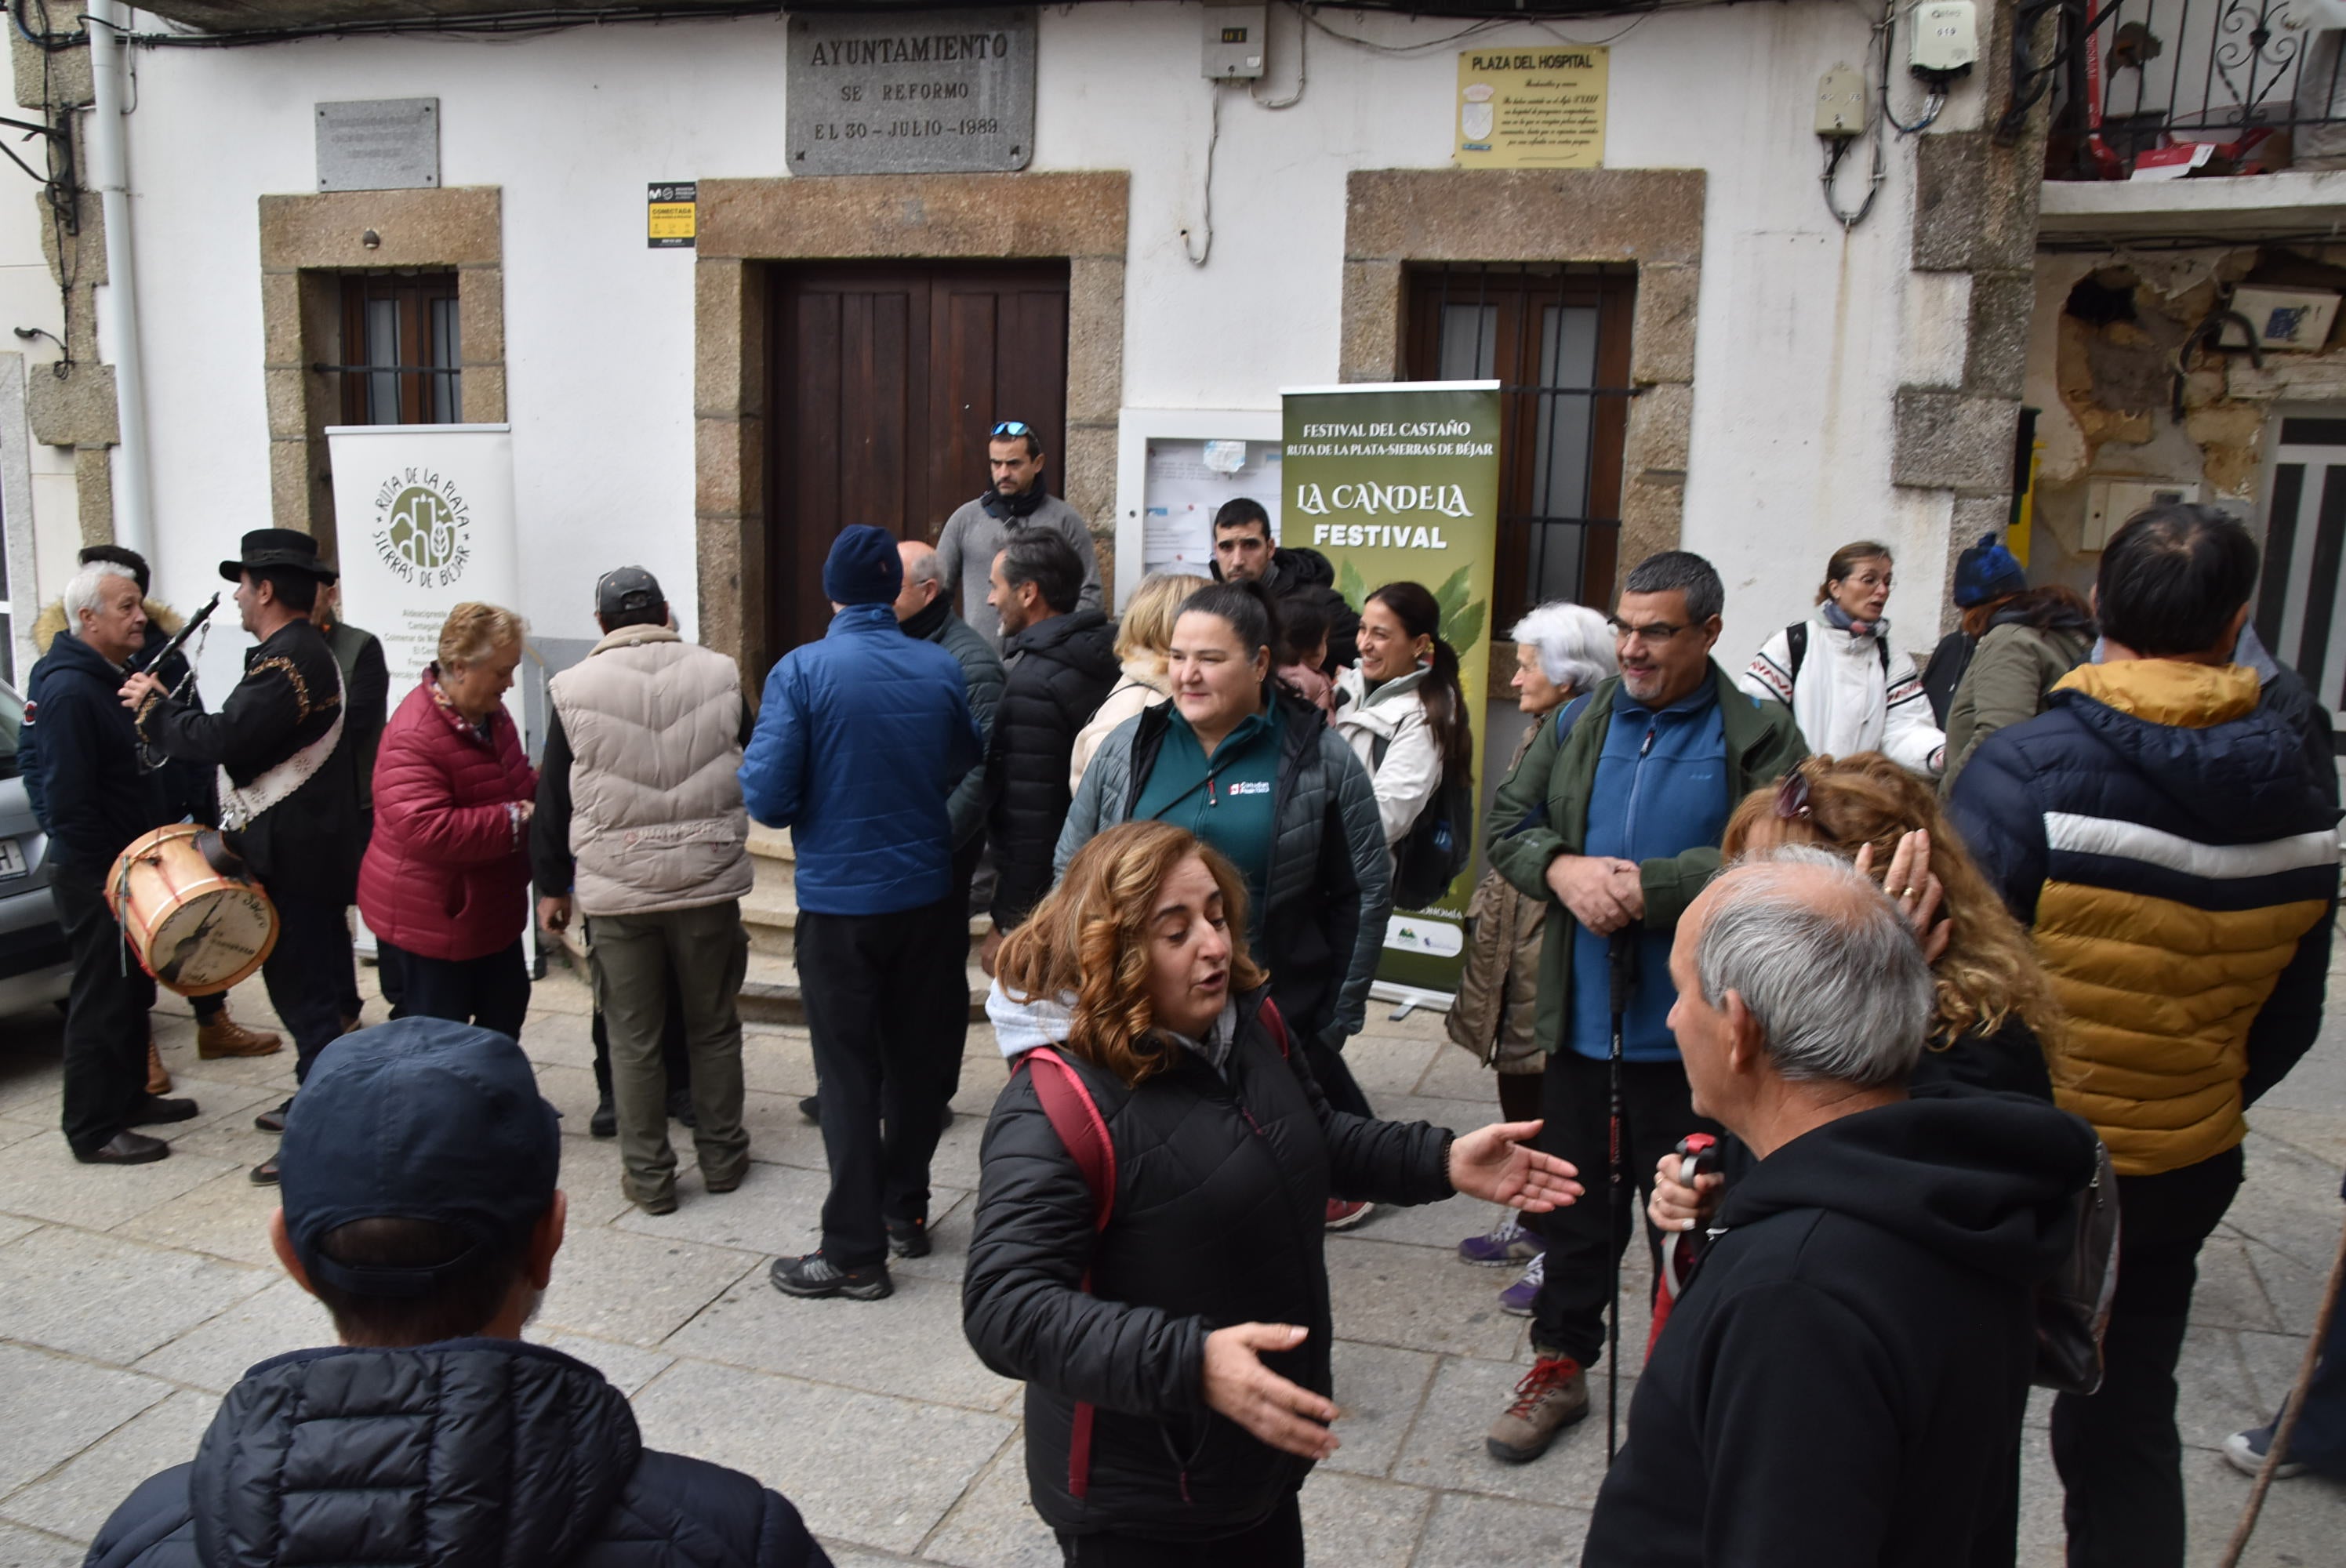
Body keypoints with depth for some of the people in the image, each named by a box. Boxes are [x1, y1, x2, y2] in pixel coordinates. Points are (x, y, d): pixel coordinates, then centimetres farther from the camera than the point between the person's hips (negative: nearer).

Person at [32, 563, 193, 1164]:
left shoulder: (116, 678, 11)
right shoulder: (70, 690, -20)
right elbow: (70, 800, -23)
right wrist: (112, 870, -20)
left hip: (128, 863, 10)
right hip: (94, 873, -10)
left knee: (132, 990, 18)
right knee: (102, 999, -2)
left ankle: (128, 1096, 31)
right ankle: (93, 1130, 7)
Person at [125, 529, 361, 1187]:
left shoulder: (289, 660, -19)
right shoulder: (303, 651, 15)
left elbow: (224, 739, -25)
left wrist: (154, 709, -11)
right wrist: (165, 708, 11)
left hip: (296, 855, -11)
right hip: (297, 848, 11)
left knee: (304, 992, -5)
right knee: (306, 981, 20)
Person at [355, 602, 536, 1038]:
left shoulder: (491, 715, 4)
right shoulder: (414, 736, -25)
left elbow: (511, 784, 22)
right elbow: (427, 831, -34)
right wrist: (517, 820, -29)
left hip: (493, 911, 9)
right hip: (428, 921, -9)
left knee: (506, 1011, 19)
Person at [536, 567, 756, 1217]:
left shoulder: (575, 689, -4)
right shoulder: (719, 675, -1)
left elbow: (554, 799, 2)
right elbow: (754, 776, 10)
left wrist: (552, 884, 12)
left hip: (616, 890, -1)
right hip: (708, 880, 1)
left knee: (633, 1039, 9)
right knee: (714, 1027, 15)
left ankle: (648, 1176, 16)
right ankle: (722, 1157, 25)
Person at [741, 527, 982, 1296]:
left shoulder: (801, 672, -13)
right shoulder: (942, 669, -3)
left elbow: (766, 793, -16)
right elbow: (967, 764, 11)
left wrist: (813, 811, 4)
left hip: (838, 899, -3)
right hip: (927, 893, 4)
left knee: (849, 1075, 4)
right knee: (914, 1059, 18)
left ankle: (855, 1253, 9)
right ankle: (906, 1211, 31)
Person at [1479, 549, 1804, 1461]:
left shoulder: (1759, 737, -7)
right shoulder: (1579, 725, 7)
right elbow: (1507, 823, 7)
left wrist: (1645, 888, -23)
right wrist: (1563, 870, -14)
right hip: (1583, 1019, 4)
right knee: (1576, 1202, 17)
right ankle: (1562, 1364, 34)